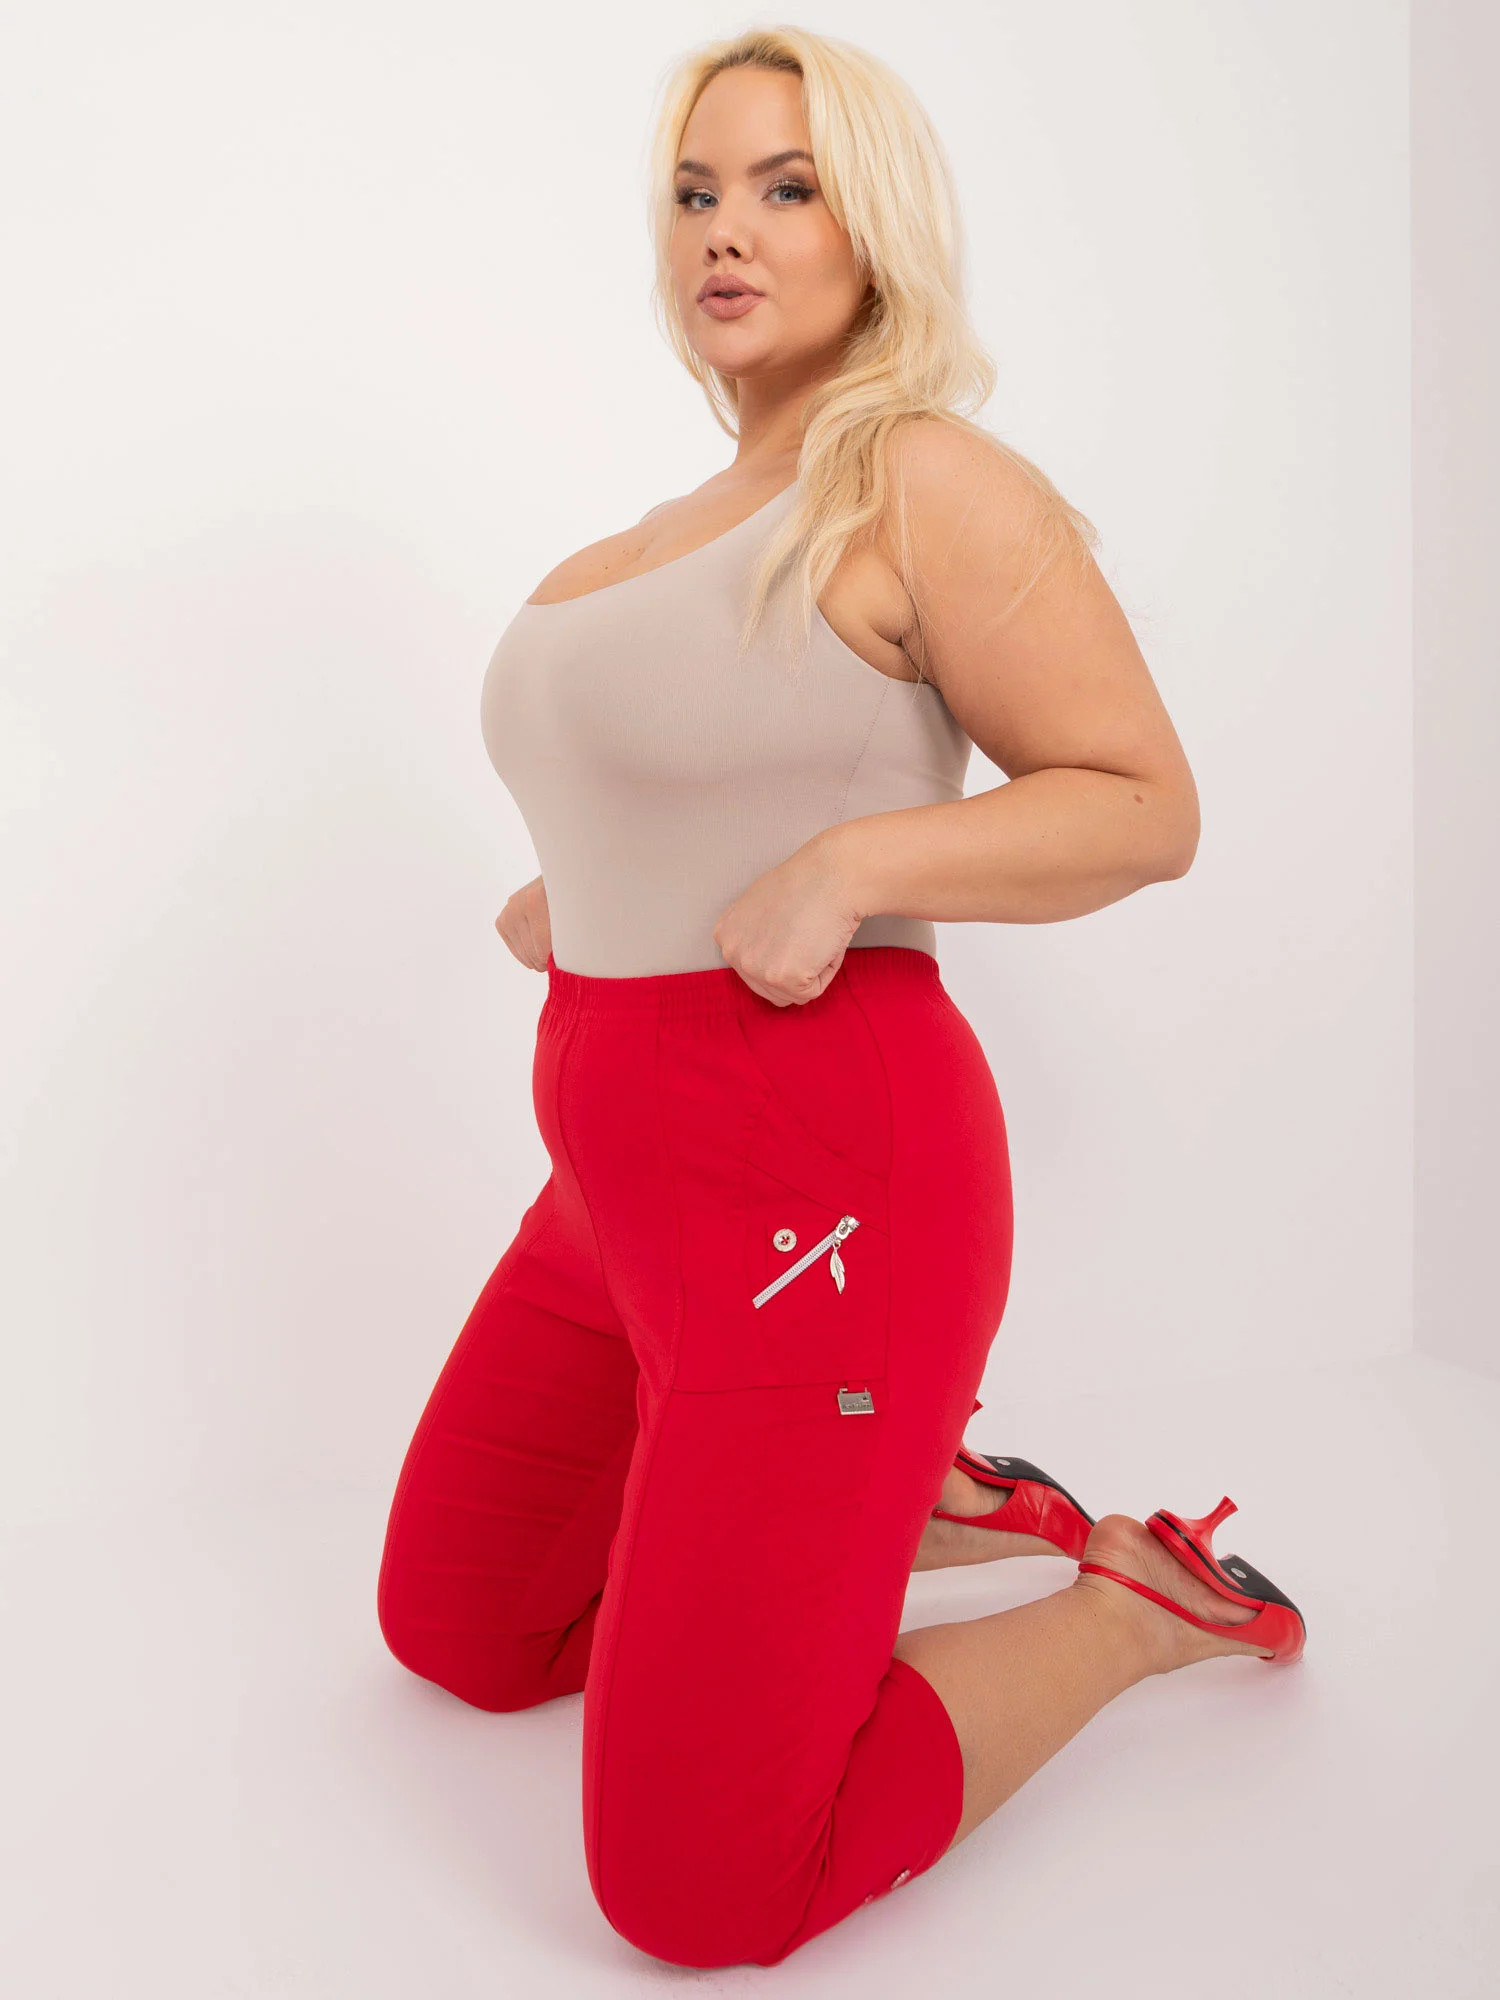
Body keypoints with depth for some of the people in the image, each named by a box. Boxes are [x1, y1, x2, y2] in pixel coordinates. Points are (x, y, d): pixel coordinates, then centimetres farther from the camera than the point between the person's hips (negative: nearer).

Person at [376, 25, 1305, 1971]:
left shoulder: (931, 481, -10)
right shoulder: (699, 522, 15)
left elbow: (1143, 805, -14)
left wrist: (845, 868, -25)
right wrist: (584, 908, 13)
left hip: (816, 1189, -9)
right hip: (629, 1180, 9)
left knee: (698, 1889, -3)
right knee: (459, 1634, 22)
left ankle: (1138, 1599, 15)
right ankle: (915, 1503, 27)